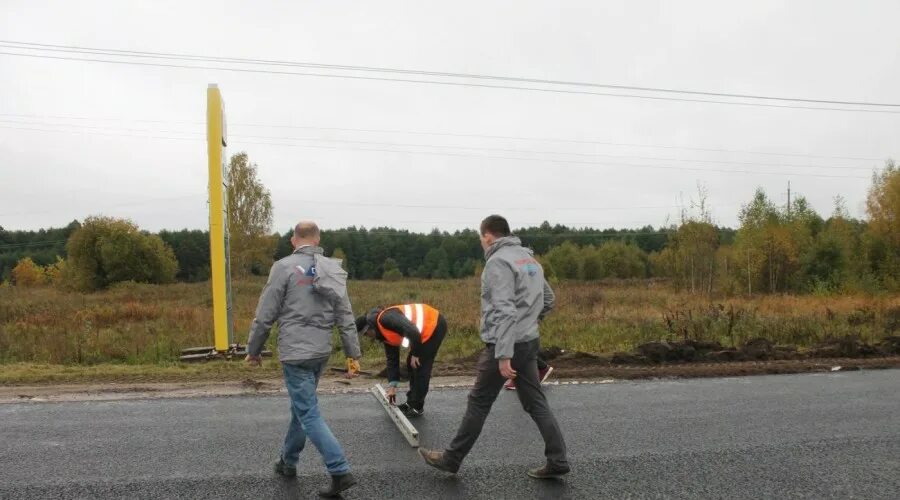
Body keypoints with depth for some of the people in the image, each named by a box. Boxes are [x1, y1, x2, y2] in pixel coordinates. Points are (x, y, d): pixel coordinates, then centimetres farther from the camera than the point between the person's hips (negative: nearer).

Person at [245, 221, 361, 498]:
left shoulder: (284, 267, -10)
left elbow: (265, 315, -8)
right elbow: (345, 317, 3)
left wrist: (253, 349, 4)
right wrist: (353, 353, 8)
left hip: (295, 352, -6)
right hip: (321, 352, 6)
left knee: (309, 415, -2)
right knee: (301, 407, 21)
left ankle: (340, 472, -6)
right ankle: (288, 461, 35)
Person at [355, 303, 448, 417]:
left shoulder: (386, 318, -21)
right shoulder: (385, 334, 10)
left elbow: (413, 331, -30)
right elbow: (392, 360, 15)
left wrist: (415, 354, -17)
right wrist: (392, 386, 14)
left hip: (435, 325, -10)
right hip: (427, 329, 10)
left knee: (420, 366, -6)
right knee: (411, 364, 15)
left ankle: (417, 407, 4)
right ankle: (411, 402, 25)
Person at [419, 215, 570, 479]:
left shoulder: (499, 261, -15)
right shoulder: (529, 259, 12)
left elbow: (504, 311, -23)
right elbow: (548, 299, 20)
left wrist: (503, 355, -25)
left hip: (504, 345, -8)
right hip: (529, 341, 8)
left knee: (478, 403, 3)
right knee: (536, 403, 12)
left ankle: (451, 459, 16)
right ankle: (557, 461, 12)